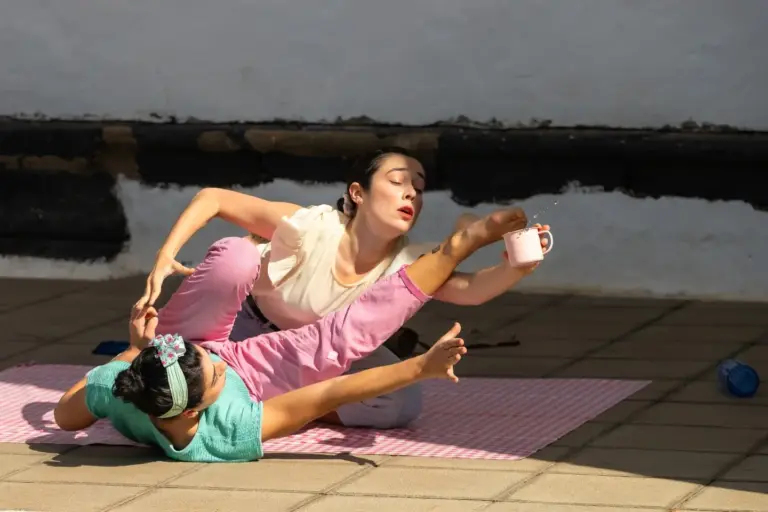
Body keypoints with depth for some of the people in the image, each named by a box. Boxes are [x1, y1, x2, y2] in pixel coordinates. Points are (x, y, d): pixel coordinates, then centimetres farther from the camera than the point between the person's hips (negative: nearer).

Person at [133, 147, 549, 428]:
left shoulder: (405, 264, -27)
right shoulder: (310, 228, -35)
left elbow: (470, 290, -45)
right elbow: (212, 198, -29)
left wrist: (518, 265, -65)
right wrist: (165, 258, -41)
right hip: (251, 321, -2)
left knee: (403, 404, -21)